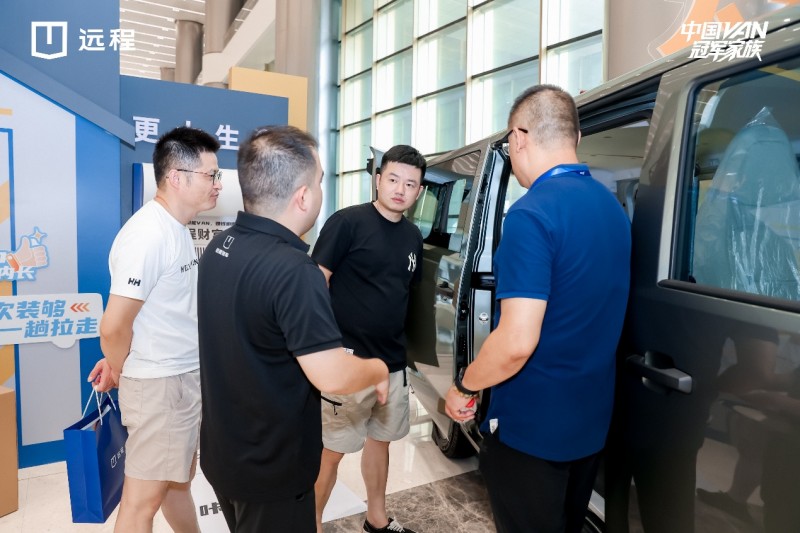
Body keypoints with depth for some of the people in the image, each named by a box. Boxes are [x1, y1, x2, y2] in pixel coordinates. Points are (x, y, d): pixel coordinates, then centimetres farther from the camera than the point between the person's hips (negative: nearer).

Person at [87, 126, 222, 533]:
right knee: (143, 498, 9)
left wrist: (121, 362, 10)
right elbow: (114, 326, -21)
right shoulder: (148, 235, -22)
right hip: (159, 384, -8)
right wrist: (119, 371, -2)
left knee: (178, 479, 25)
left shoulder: (176, 228, 7)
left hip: (187, 376, 8)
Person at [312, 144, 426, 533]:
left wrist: (399, 348, 15)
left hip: (393, 362, 7)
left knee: (380, 440, 22)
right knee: (331, 450, 9)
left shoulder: (413, 237, 7)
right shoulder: (347, 222, -13)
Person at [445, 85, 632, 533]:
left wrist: (464, 386, -11)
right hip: (591, 419, 8)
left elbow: (516, 343, -28)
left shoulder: (532, 214, -23)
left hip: (531, 426, -7)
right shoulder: (613, 207, 4)